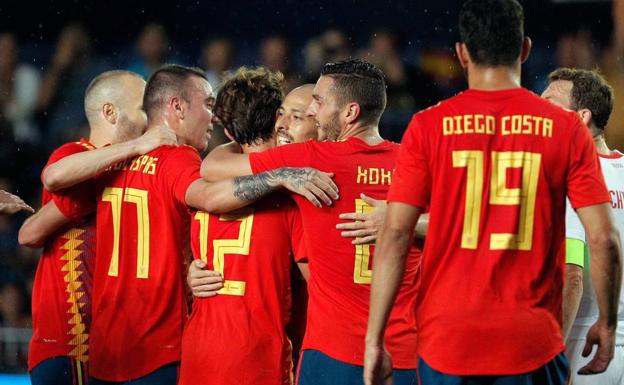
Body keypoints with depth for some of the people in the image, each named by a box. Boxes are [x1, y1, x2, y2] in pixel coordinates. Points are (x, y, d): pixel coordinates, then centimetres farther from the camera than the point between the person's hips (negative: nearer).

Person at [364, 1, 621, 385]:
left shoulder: (429, 127, -1)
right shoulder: (566, 128, -1)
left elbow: (395, 236, -5)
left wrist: (375, 339, -2)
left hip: (446, 341, 1)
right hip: (532, 344, 0)